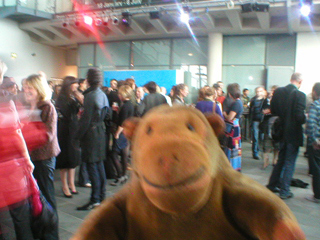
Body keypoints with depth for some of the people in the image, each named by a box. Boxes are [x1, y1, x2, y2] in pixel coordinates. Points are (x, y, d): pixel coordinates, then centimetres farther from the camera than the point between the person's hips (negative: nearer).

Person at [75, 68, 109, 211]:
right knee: (99, 164, 14)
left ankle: (95, 200, 1)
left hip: (91, 133, -8)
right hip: (100, 131, 8)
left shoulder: (90, 95, -15)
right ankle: (102, 196, 22)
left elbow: (86, 119, -17)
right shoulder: (102, 95, 10)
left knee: (92, 166, -4)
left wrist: (78, 135, -10)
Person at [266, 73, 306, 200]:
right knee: (289, 163, 6)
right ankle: (284, 191, 13)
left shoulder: (278, 91, -1)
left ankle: (272, 185, 29)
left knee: (280, 160, 21)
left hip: (282, 132, 6)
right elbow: (300, 116, -23)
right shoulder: (300, 95, -18)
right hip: (293, 134, -6)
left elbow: (273, 110, 4)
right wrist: (305, 119, -2)